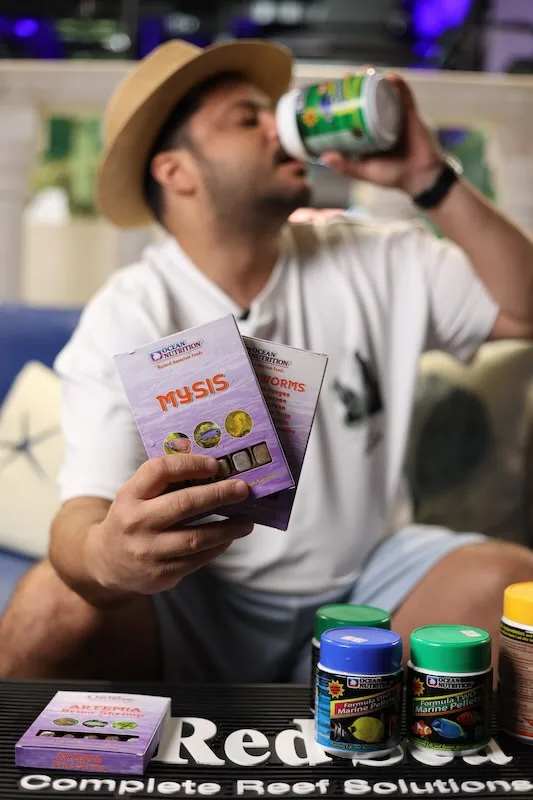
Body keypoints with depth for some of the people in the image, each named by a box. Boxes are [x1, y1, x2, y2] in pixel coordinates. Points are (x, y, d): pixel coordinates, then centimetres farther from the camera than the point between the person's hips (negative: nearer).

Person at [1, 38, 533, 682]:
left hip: (364, 585, 3)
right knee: (52, 607, -31)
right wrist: (106, 556, -47)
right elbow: (83, 516, -21)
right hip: (197, 604, -2)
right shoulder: (127, 319, -11)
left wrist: (430, 181, -10)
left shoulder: (373, 263, 1)